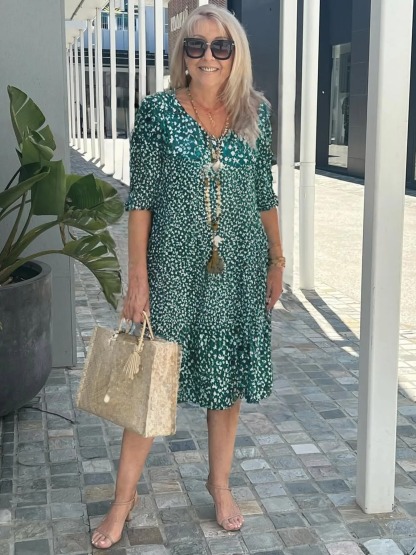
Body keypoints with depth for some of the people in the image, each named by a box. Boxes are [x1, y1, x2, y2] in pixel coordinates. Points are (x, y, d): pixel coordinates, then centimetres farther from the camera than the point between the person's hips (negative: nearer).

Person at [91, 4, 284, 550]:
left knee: (230, 377, 12)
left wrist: (276, 260, 10)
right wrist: (137, 276, -9)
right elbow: (140, 198, -6)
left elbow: (264, 194, 9)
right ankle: (124, 496, 20)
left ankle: (220, 482, 33)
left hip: (239, 268, 3)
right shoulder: (158, 111, -6)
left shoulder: (255, 112, 2)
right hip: (174, 265, -2)